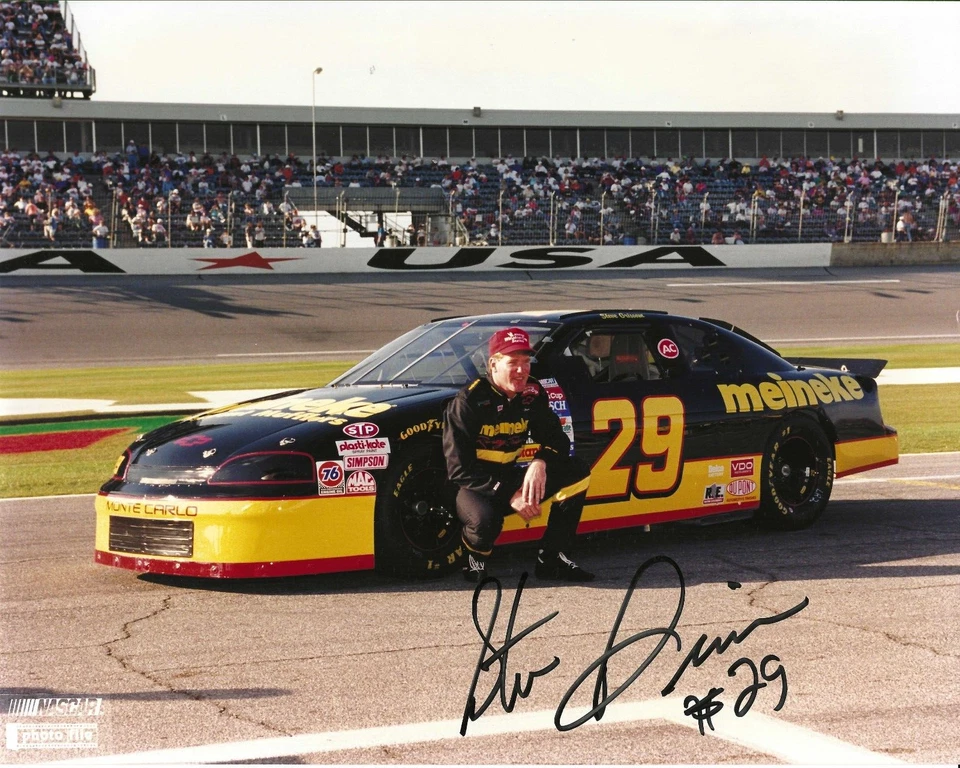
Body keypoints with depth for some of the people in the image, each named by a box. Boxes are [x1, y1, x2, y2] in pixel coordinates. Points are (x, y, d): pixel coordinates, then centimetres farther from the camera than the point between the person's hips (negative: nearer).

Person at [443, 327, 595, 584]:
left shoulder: (533, 394, -1)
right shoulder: (469, 400, -18)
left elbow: (556, 439, 2)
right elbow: (460, 470, -21)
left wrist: (540, 462, -23)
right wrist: (509, 496, -27)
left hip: (511, 478, 6)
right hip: (472, 486, -6)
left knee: (576, 473, -9)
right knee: (485, 520, -39)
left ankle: (552, 560, -3)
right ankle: (475, 557, -1)